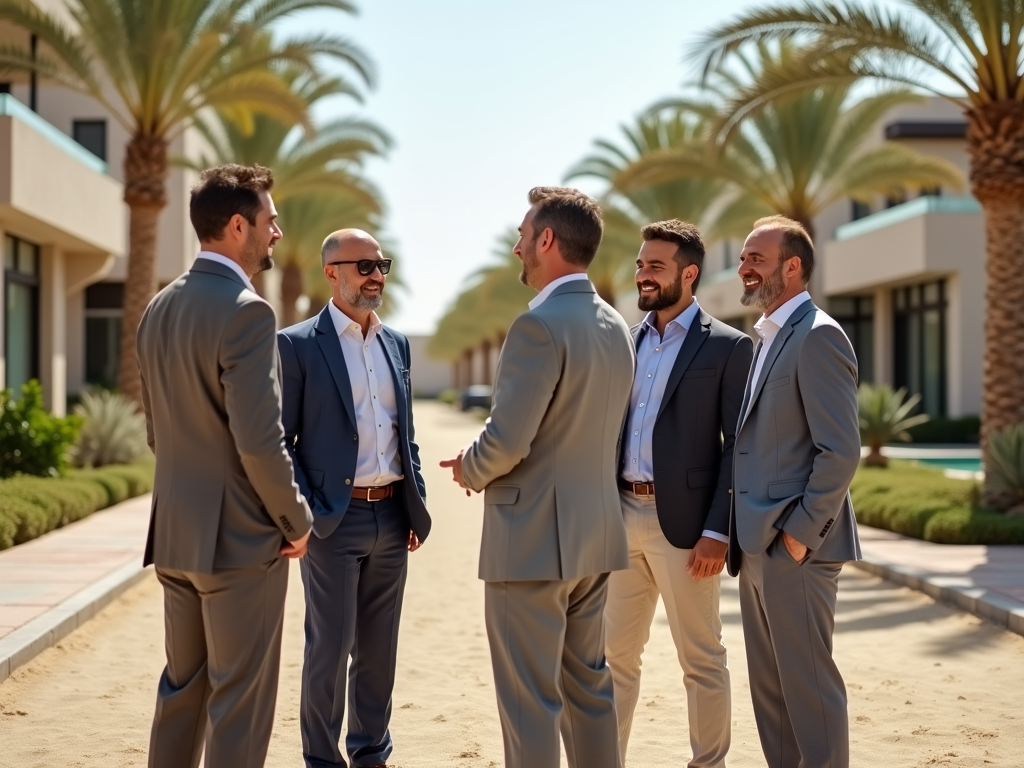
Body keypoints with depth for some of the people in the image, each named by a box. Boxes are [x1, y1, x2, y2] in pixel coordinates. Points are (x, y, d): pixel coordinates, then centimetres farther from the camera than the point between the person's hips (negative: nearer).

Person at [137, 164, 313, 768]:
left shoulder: (159, 309, 9)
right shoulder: (246, 311, -17)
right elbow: (260, 441, -22)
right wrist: (297, 520, -9)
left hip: (175, 533, 8)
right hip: (240, 537, -8)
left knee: (181, 688, 18)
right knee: (239, 704, 1)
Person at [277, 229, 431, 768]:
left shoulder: (396, 343, 12)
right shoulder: (297, 344, -6)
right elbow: (280, 439, -6)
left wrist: (417, 505, 11)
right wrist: (302, 514, -13)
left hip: (392, 517, 6)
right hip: (334, 520, -5)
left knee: (380, 647, 12)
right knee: (329, 648, 0)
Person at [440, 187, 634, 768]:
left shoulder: (539, 325, -18)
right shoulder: (617, 327, 9)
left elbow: (507, 441, -22)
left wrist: (470, 469, -1)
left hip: (534, 536, -9)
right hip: (596, 531, 9)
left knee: (530, 698, -1)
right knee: (589, 684, 17)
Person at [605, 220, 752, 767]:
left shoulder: (728, 347, -4)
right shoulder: (626, 342, 14)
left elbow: (739, 447, -8)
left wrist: (717, 532, -15)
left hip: (682, 522, -6)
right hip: (620, 517, 6)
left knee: (700, 660, 4)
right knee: (614, 653, 11)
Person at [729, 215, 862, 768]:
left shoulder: (817, 336, -12)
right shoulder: (768, 339, 18)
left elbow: (841, 449, -19)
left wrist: (801, 532, -18)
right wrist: (746, 534, 15)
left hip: (795, 549, -10)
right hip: (758, 548, 10)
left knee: (808, 685, -3)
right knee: (769, 687, 14)